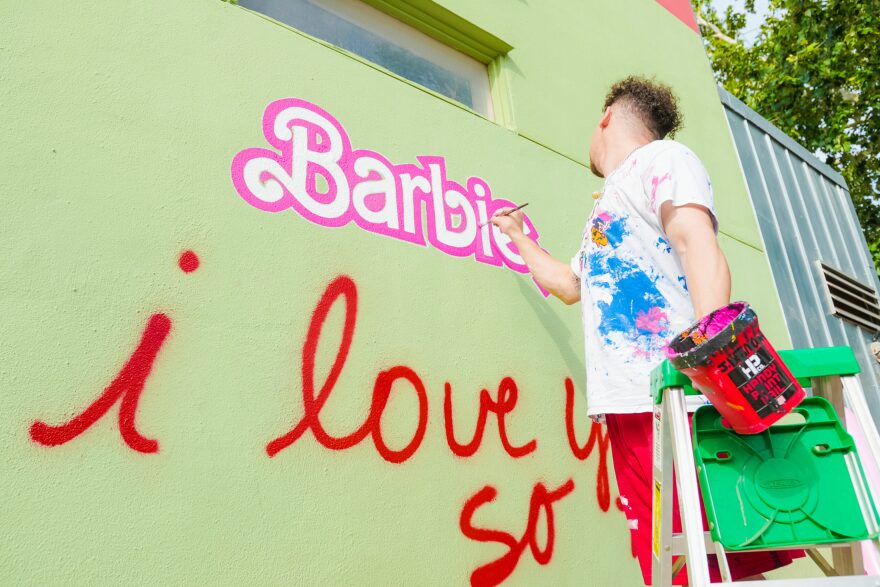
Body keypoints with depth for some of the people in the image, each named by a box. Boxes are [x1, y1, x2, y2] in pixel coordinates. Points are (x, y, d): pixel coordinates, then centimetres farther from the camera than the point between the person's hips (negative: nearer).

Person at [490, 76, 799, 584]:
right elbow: (571, 284, 42)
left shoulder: (661, 157, 4)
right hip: (629, 409, 8)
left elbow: (702, 250, -14)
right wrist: (519, 238, 53)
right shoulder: (609, 203, 30)